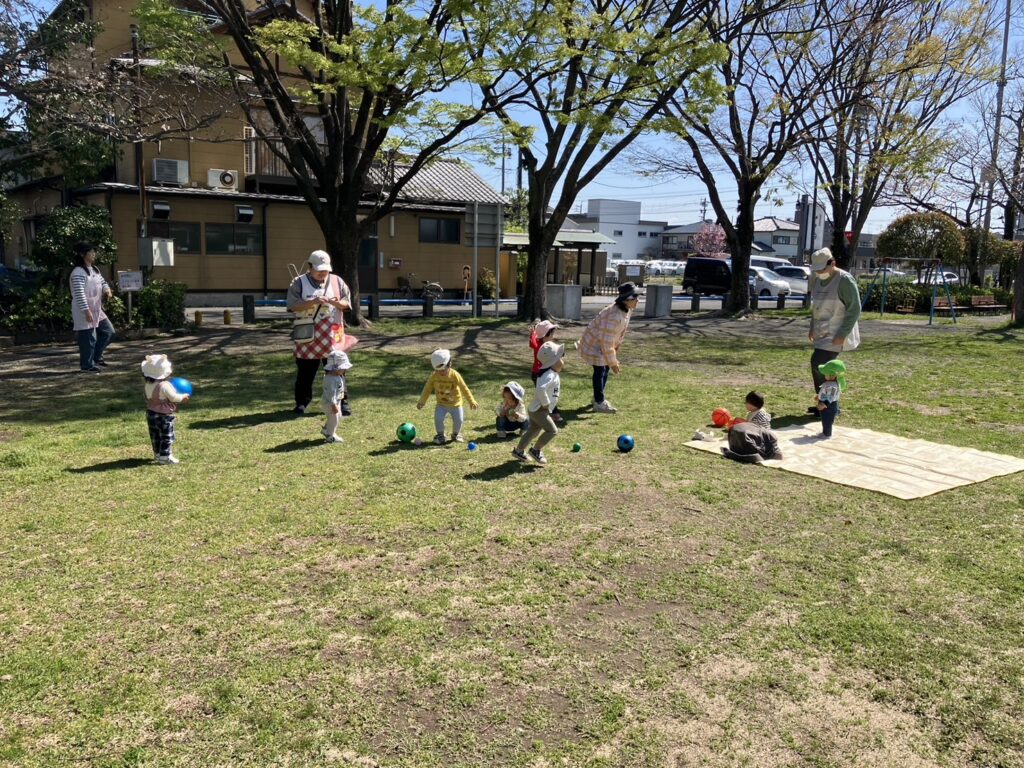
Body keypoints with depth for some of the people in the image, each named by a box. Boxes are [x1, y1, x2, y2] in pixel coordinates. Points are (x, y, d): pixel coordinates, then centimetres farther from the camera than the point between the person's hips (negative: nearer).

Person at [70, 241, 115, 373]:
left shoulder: (94, 269, 13)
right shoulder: (78, 272, -17)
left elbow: (102, 282, 22)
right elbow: (79, 294, -23)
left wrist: (107, 289, -3)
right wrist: (86, 311, -26)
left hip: (97, 310, 9)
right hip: (84, 311, -9)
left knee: (108, 332, 13)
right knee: (89, 338, -3)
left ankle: (96, 356, 25)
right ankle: (87, 365, 7)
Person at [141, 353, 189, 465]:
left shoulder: (147, 385, 1)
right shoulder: (164, 386, -23)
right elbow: (173, 397, -20)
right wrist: (183, 397, -1)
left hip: (151, 414, 7)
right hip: (164, 415, -7)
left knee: (155, 436, 17)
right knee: (167, 437, 1)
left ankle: (157, 453, 26)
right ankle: (164, 456, -1)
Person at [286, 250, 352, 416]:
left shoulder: (337, 281, 7)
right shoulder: (299, 283, -1)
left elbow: (347, 302, 6)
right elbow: (293, 305, -10)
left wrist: (337, 303, -16)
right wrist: (313, 302, -22)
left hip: (332, 337, 2)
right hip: (308, 337, -1)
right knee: (305, 372, 7)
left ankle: (342, 402, 13)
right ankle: (302, 402, 21)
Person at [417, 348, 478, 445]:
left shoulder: (454, 375, -17)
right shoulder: (434, 376, -10)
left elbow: (464, 388, -14)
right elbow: (427, 388, 1)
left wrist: (471, 401, -16)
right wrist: (422, 402, -2)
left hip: (456, 403, -1)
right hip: (442, 404, 1)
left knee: (458, 420, -7)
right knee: (438, 419, -18)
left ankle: (456, 434, 25)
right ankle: (440, 435, 8)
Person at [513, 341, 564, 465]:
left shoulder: (553, 374, 9)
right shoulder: (549, 375, -24)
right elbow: (541, 389, -41)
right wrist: (545, 404, -28)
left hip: (537, 409, 10)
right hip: (539, 410, -10)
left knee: (533, 430, 20)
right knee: (552, 430, -10)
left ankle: (519, 450, 31)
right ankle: (536, 450, 1)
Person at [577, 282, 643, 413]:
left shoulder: (627, 310, -6)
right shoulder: (614, 316, -36)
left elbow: (620, 332, 8)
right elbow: (607, 342, -32)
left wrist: (615, 349, 14)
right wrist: (613, 362, -23)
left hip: (603, 343, 9)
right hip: (594, 344, -9)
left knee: (605, 368, 16)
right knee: (600, 370, -5)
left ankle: (598, 397, 31)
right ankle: (599, 403, 4)